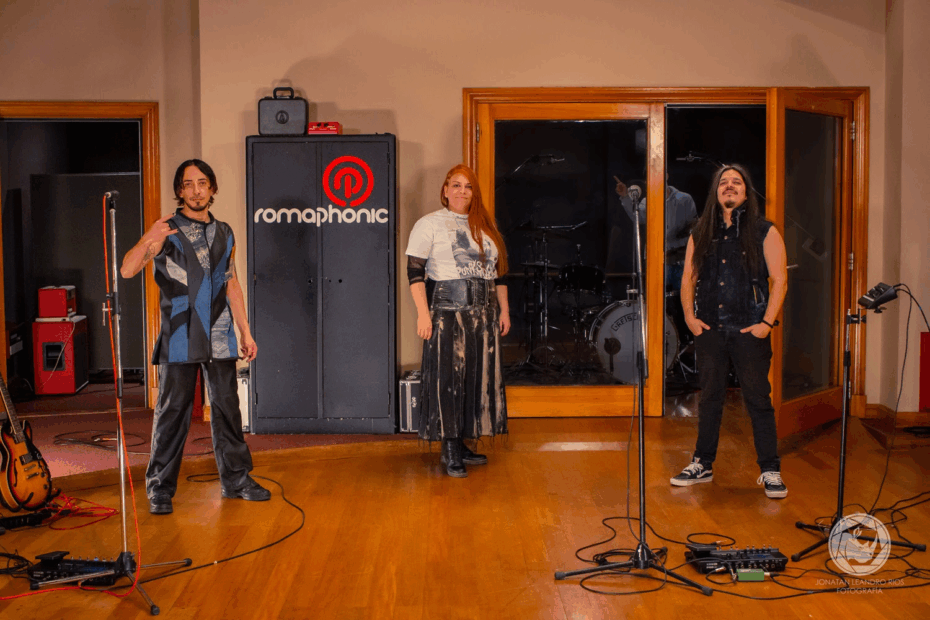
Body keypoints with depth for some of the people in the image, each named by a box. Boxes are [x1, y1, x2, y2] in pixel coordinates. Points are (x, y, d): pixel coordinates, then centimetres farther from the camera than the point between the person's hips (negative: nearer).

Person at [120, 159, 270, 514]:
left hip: (220, 338, 4)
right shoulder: (167, 231, -1)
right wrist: (147, 241, -32)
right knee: (173, 411, 0)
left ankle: (236, 479, 19)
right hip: (179, 338, -4)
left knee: (227, 407, 8)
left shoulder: (224, 234, 13)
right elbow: (127, 270, -13)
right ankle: (160, 489, 10)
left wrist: (245, 332, 15)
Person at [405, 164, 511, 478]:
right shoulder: (429, 224, -1)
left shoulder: (485, 225, 16)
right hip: (446, 312, -6)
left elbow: (498, 271, 19)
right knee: (447, 378, -5)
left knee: (478, 377, 6)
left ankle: (462, 444, 17)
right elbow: (415, 271, -7)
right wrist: (423, 312, -16)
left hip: (483, 314, 6)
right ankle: (449, 449, 3)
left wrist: (504, 310, 13)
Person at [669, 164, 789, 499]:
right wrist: (690, 316, 3)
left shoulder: (765, 232, 0)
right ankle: (702, 464, 22)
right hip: (710, 330, 3)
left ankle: (770, 471, 9)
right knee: (709, 398, 11)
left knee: (758, 400, 0)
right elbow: (688, 279, 14)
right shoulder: (701, 233, 10)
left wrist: (767, 322, -9)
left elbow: (780, 280, -3)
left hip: (749, 331, -3)